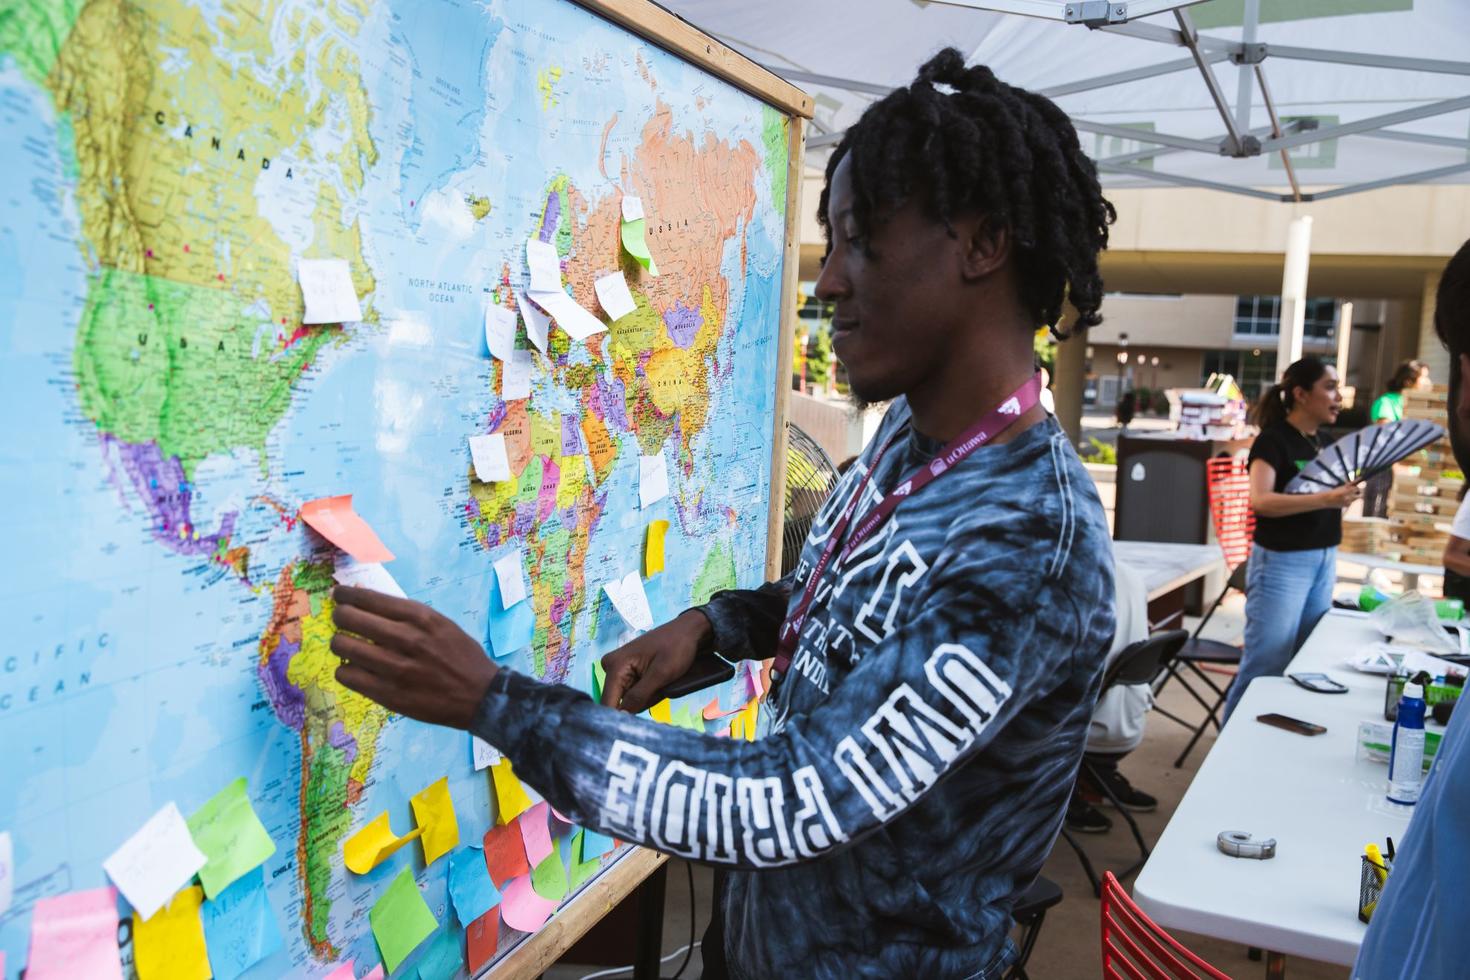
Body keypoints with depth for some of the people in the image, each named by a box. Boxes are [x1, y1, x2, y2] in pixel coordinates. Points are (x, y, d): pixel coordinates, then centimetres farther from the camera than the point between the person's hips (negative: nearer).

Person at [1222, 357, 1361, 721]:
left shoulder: (1317, 441, 12)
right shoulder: (1273, 439, -11)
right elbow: (1260, 500, -25)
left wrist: (1347, 492, 5)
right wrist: (1325, 499, -31)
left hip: (1322, 561, 8)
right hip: (1282, 562, -8)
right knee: (1266, 665, -4)